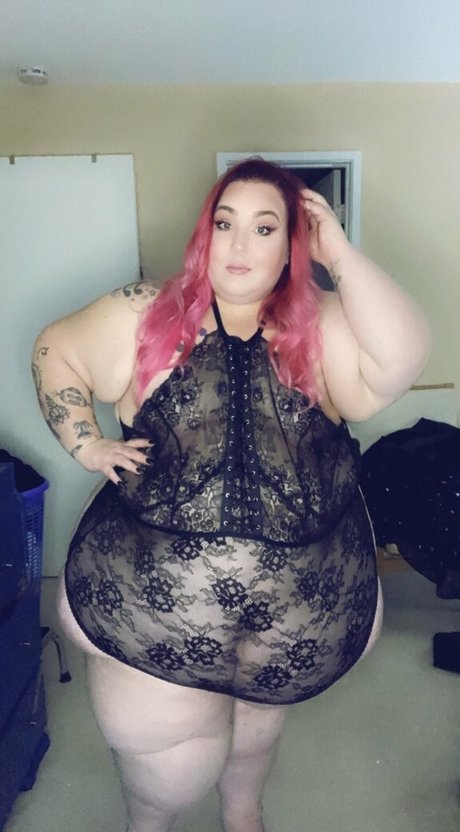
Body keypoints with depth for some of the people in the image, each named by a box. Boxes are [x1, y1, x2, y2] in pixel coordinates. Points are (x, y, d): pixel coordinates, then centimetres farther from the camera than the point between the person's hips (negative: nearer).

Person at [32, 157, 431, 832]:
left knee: (259, 724, 31)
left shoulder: (322, 326, -6)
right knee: (170, 766, 18)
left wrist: (339, 253, -20)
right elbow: (56, 351, 6)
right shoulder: (147, 315, -5)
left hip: (303, 608, 2)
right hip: (154, 596, -1)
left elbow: (401, 361, -24)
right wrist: (85, 444, -5)